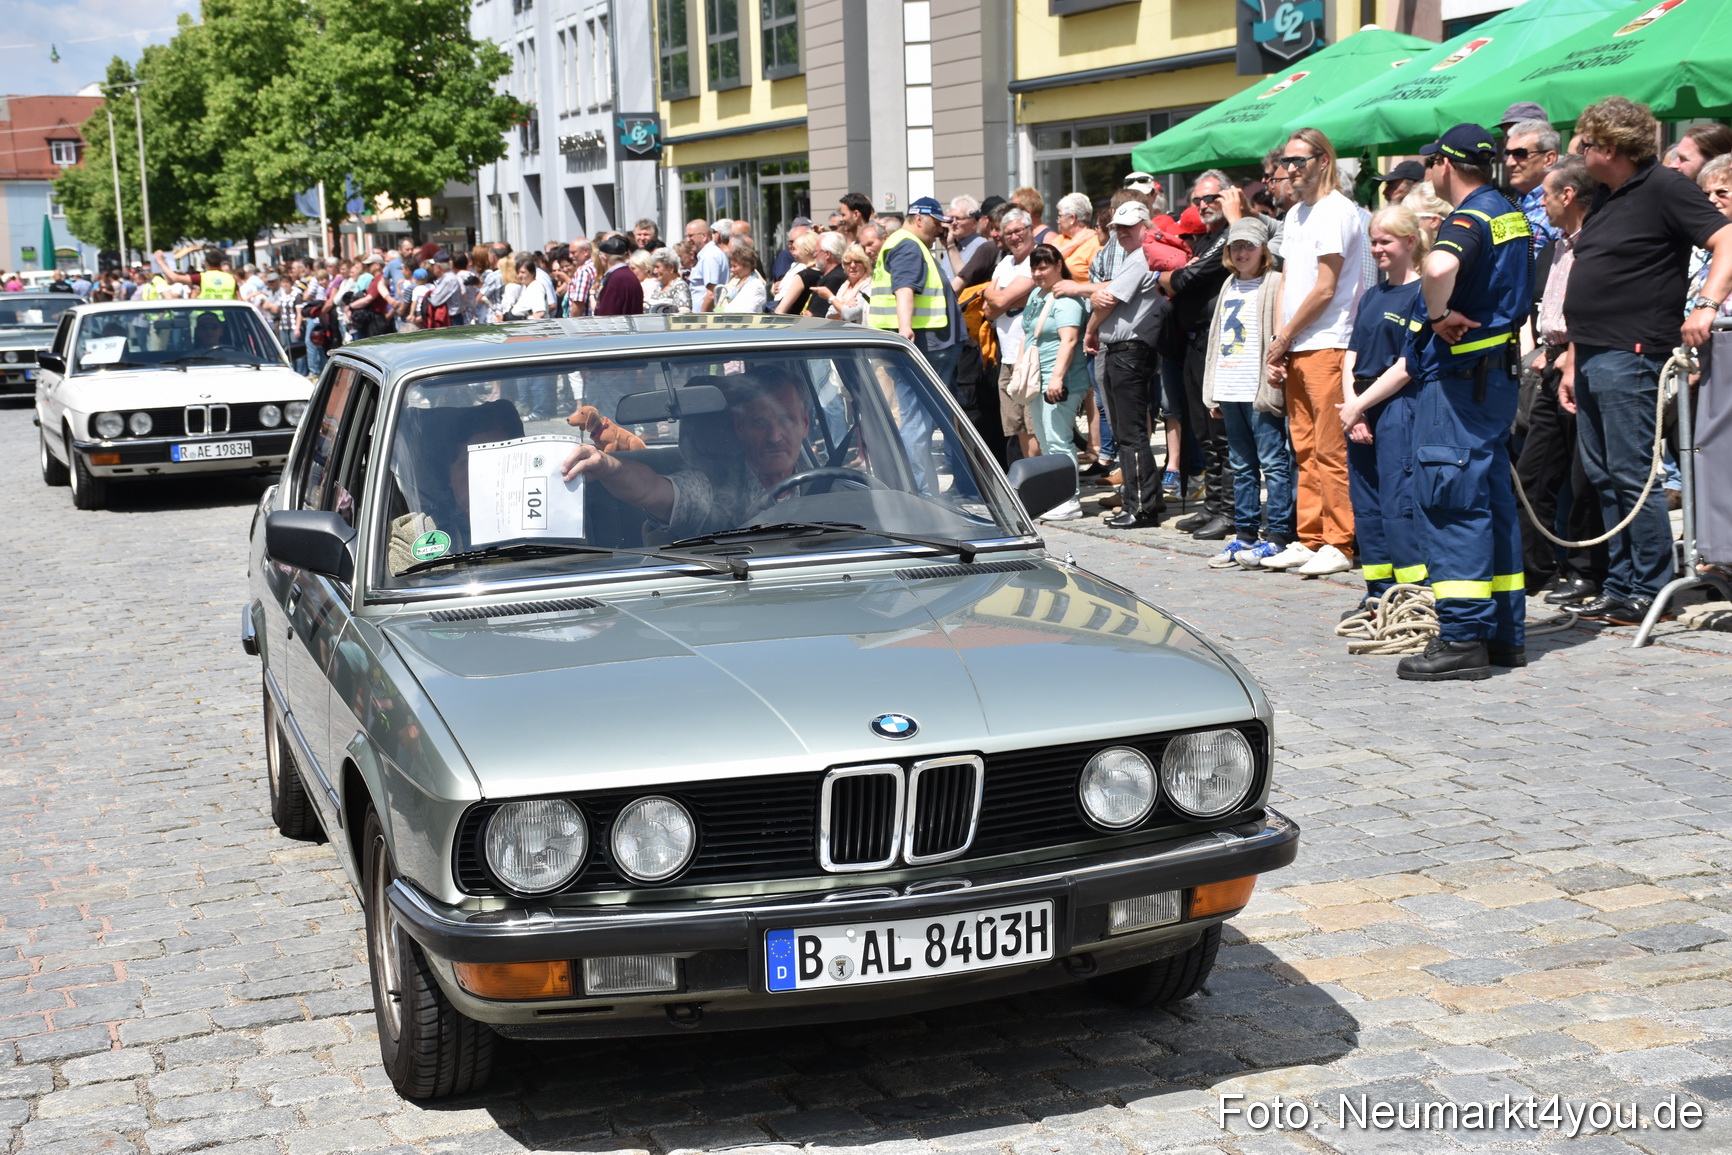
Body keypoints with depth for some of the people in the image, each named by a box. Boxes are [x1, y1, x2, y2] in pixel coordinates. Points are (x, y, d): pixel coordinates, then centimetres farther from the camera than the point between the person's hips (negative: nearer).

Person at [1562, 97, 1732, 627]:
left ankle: (1649, 591, 0)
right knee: (1603, 477, 11)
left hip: (1630, 358, -10)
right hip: (1591, 359, 10)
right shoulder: (1606, 200, 19)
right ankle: (1620, 586, 18)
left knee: (1632, 474, -7)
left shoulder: (1663, 188, -8)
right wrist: (1572, 365, 21)